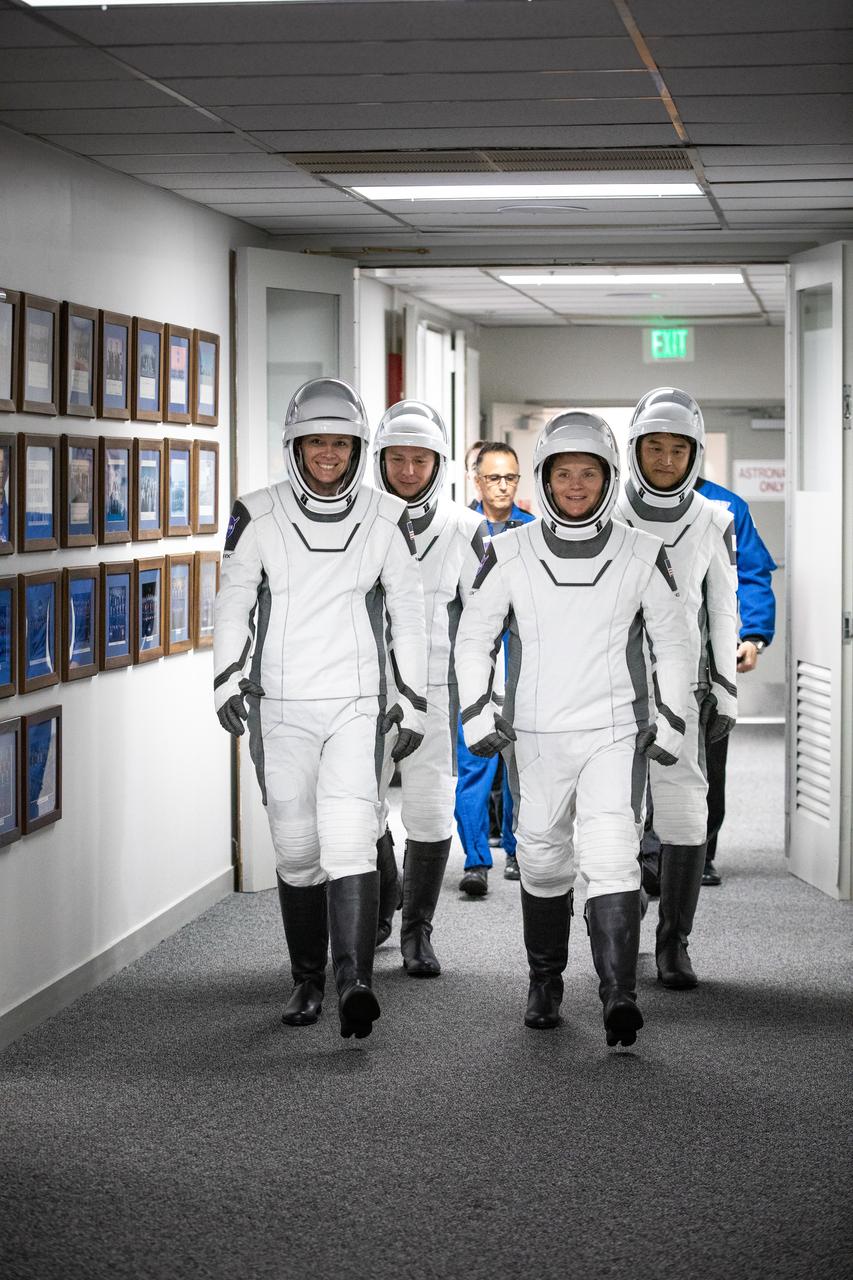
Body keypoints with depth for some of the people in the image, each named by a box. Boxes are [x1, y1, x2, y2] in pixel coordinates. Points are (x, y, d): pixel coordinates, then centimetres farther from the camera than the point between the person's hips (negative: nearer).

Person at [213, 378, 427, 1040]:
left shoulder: (386, 520, 3)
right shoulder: (259, 516, 2)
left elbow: (408, 613, 9)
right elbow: (233, 603, 7)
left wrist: (412, 700, 7)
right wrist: (228, 677, -6)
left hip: (358, 706, -1)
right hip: (281, 708, 1)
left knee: (350, 839, -17)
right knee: (296, 849, 5)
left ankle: (354, 981, -26)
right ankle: (308, 980, 19)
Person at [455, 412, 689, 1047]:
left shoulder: (642, 556, -1)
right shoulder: (510, 554, -1)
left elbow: (672, 643, 9)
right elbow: (474, 637, 8)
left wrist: (669, 722, 3)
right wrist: (477, 714, -3)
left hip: (616, 733, -2)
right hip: (536, 738, 2)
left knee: (610, 855, -18)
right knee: (543, 864, 11)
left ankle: (621, 997, -24)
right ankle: (546, 983, 32)